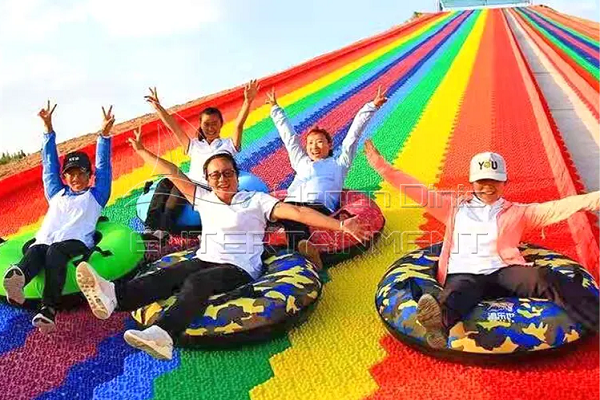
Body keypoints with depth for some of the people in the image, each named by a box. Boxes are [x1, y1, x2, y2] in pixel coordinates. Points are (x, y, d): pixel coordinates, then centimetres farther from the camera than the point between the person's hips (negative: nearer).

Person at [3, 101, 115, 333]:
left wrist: (104, 135, 4)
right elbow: (49, 164, 32)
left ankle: (49, 309, -56)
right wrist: (48, 130, 28)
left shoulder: (95, 196, 25)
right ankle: (17, 277, -67)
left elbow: (103, 167, 15)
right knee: (35, 253, -32)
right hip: (44, 241, 4)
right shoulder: (56, 194, 35)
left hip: (76, 242, -3)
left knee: (55, 252, -37)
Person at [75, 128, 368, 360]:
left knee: (196, 283, -35)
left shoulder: (256, 200, 5)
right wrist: (141, 151, 28)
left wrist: (340, 225, -14)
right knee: (168, 275, -27)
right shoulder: (204, 199, 19)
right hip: (204, 261, 4)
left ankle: (163, 335, -60)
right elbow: (174, 174, 24)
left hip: (239, 269, -4)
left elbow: (297, 212, -6)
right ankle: (113, 296, -52)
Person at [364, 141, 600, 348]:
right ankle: (439, 320, -70)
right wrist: (381, 165, 14)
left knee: (544, 277, -29)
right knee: (460, 292, -38)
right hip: (463, 274, -1)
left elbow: (557, 207, 11)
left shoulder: (516, 212, 23)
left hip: (502, 272, 2)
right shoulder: (454, 208, 24)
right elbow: (417, 191, 19)